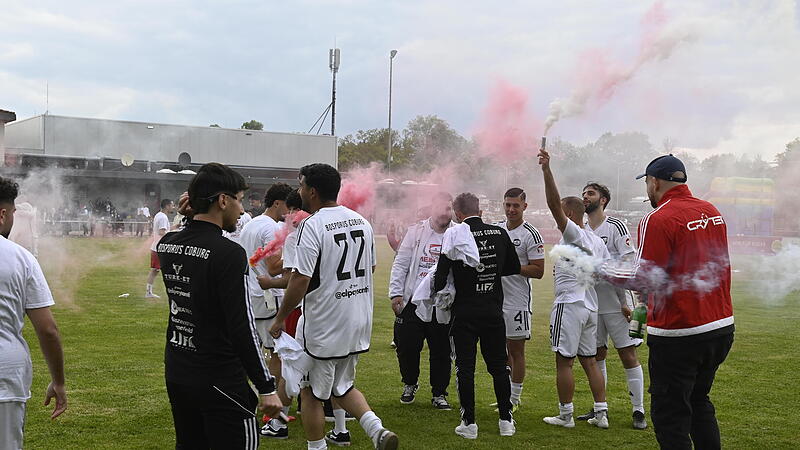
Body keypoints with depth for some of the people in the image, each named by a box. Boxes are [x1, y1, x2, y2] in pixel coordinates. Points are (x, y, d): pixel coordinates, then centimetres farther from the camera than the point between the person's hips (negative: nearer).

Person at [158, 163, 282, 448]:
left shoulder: (166, 244, 2)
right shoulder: (228, 253, -20)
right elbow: (242, 327, -21)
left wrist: (187, 216, 10)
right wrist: (266, 387, -15)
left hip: (176, 372, 8)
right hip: (219, 379, -8)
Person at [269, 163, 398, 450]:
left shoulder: (312, 225, -16)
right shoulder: (361, 221, 6)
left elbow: (300, 280, -20)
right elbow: (371, 268, 15)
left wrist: (280, 319, -9)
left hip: (323, 327, -7)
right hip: (359, 324, 7)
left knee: (311, 393, 10)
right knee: (343, 386, 22)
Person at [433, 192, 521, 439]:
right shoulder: (500, 234, 0)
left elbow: (441, 277, -11)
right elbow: (514, 268, 11)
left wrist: (437, 289, 9)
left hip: (464, 313, -3)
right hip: (494, 312, 3)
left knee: (465, 367, 6)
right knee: (498, 365, 14)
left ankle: (469, 423, 9)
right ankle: (506, 420, 20)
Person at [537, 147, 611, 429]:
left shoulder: (573, 234, -11)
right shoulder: (597, 241, 13)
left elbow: (554, 205, -24)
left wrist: (547, 170, -32)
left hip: (569, 305, -9)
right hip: (591, 307, 9)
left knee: (564, 361, 0)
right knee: (589, 361, 13)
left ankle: (565, 416, 7)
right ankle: (601, 414, 14)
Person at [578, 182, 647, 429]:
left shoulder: (615, 226, -6)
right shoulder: (581, 231, 12)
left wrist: (625, 303, -16)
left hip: (616, 305, -6)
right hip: (592, 305, 6)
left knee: (628, 356, -3)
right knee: (596, 357, 11)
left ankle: (638, 411, 4)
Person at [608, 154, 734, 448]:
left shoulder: (657, 220, -15)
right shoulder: (713, 212, 8)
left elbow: (644, 280, -17)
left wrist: (603, 272, -3)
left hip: (678, 335, -8)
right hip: (722, 326, 8)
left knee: (670, 416, 2)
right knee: (699, 404, 23)